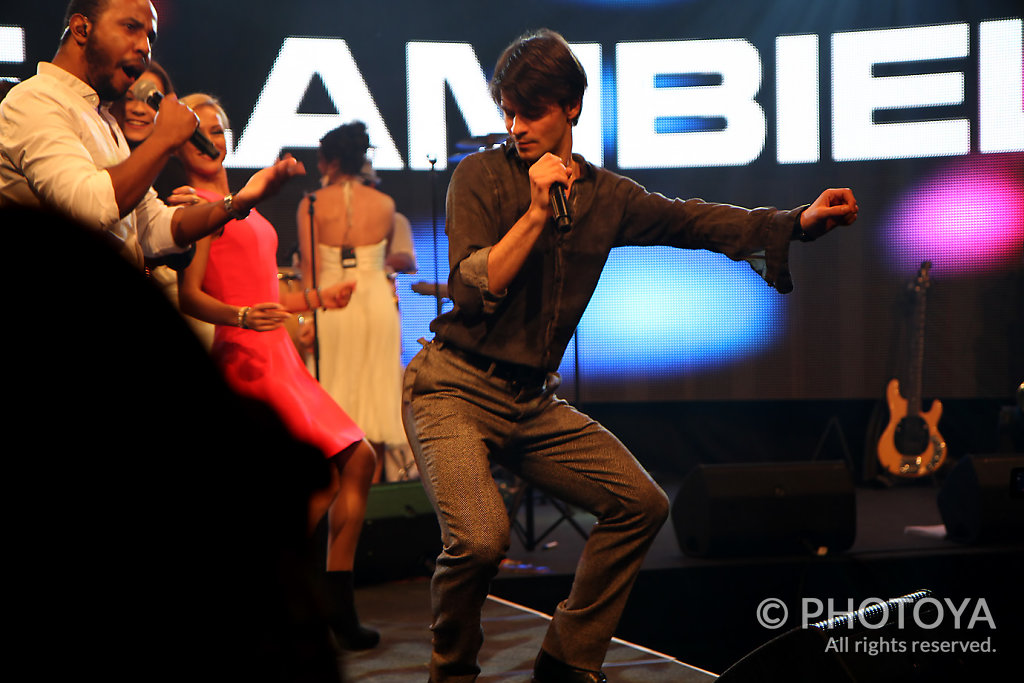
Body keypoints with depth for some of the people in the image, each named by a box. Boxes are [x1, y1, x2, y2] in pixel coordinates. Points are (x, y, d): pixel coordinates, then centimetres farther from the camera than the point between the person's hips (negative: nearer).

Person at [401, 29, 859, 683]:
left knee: (642, 503, 0)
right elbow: (473, 291, -15)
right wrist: (537, 212, -19)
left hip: (534, 400, 6)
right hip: (456, 388, -6)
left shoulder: (605, 194, 8)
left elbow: (689, 220, 14)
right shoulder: (481, 175, -7)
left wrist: (797, 219, 7)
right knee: (481, 535, -27)